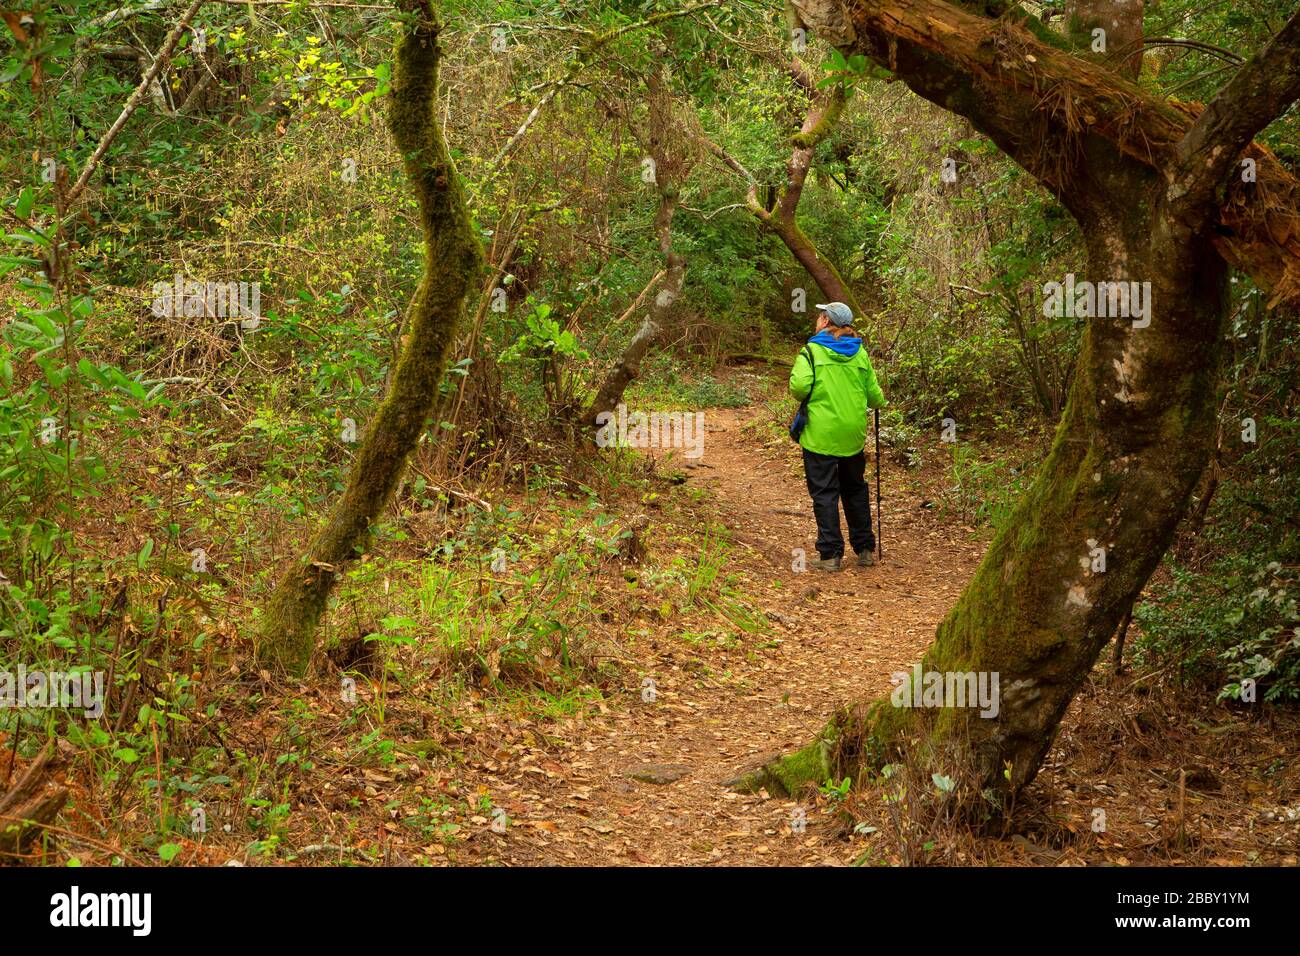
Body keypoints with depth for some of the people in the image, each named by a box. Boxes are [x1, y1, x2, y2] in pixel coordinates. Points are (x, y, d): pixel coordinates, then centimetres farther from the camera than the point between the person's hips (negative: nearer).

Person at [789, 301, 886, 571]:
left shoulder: (811, 351, -8)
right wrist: (881, 402, 28)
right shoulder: (860, 353, 5)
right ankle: (865, 549, 22)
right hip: (853, 435, 4)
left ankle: (830, 553, -1)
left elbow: (799, 386, -20)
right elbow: (874, 394, 5)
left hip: (821, 435, -4)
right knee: (855, 489, 17)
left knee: (824, 494, 1)